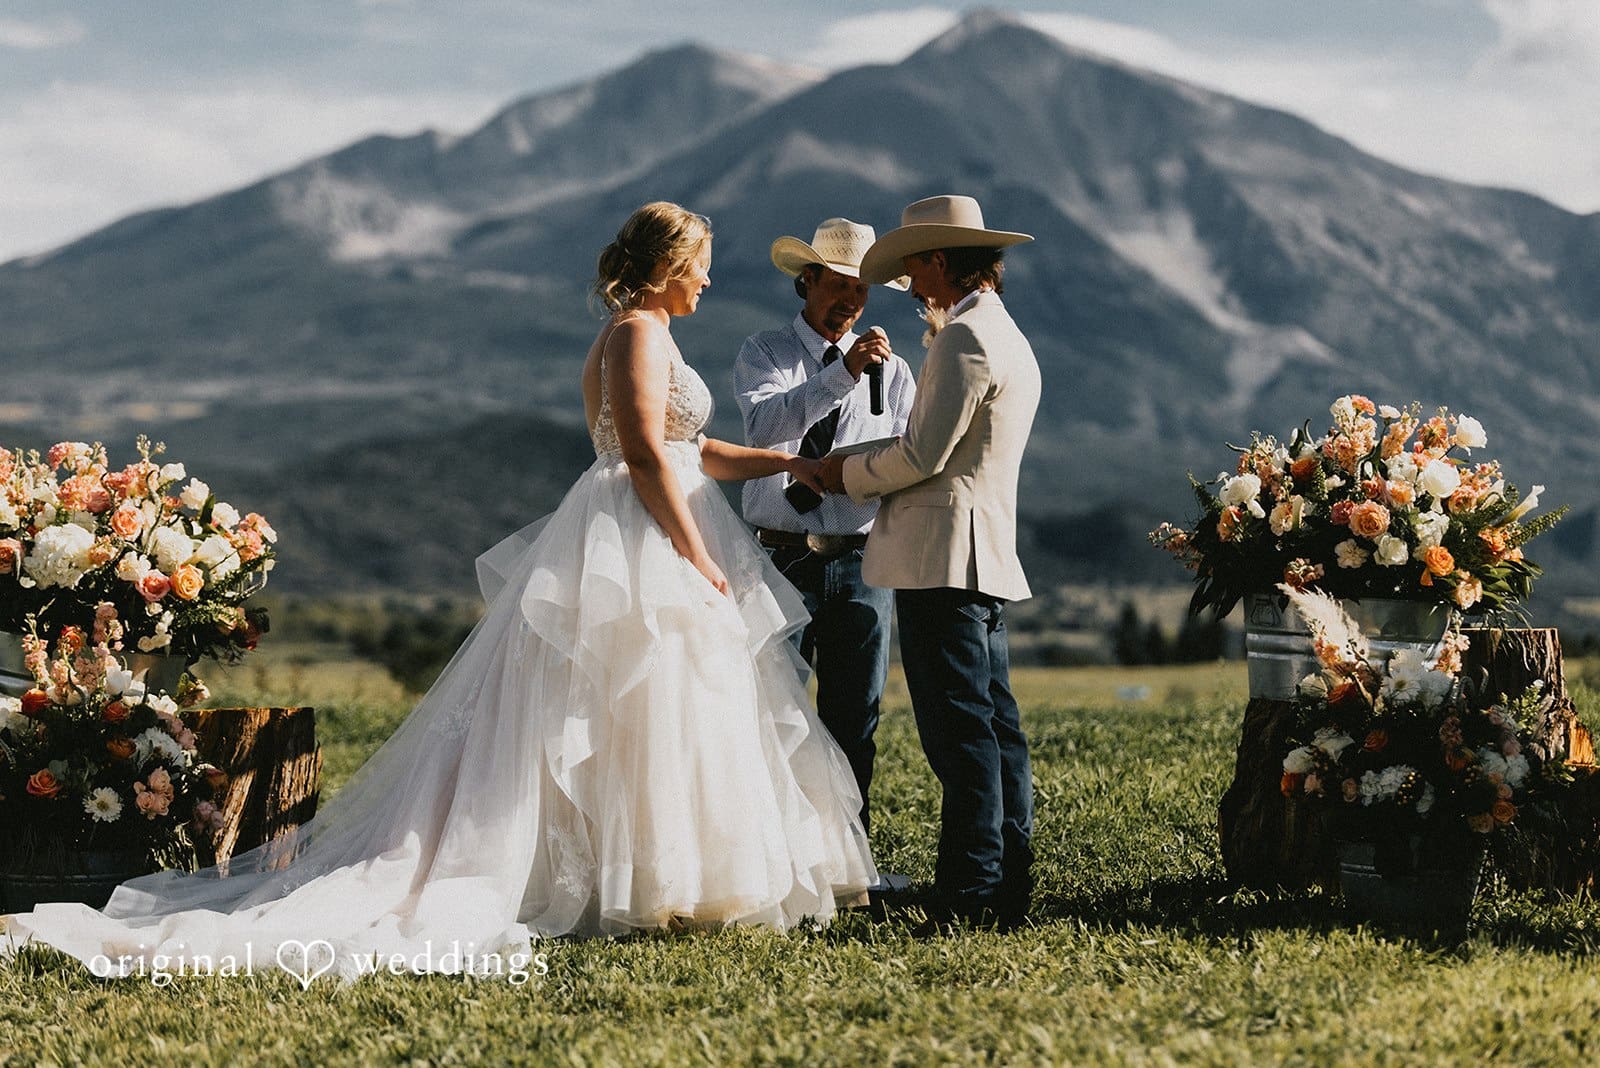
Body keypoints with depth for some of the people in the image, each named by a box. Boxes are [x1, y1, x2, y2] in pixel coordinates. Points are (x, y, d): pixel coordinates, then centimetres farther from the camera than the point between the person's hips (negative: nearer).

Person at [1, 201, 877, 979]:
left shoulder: (639, 335, 21)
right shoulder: (640, 333, -11)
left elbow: (688, 451, 27)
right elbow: (648, 456, -19)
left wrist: (784, 462, 24)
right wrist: (698, 559, -19)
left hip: (647, 552, 10)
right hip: (641, 553, -10)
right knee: (649, 721, -7)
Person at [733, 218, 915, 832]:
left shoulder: (891, 370, 14)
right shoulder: (763, 354, 5)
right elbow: (763, 425, -16)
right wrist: (843, 373, -27)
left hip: (862, 564, 3)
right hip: (785, 562, -3)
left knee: (856, 723, 4)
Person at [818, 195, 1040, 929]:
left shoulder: (963, 338, -12)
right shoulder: (1008, 339, 20)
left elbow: (924, 455, -15)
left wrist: (850, 474, -1)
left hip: (944, 557, -10)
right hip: (987, 558, 11)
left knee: (960, 731, -10)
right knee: (994, 726, 10)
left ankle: (973, 896, -10)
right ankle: (1008, 886, 13)